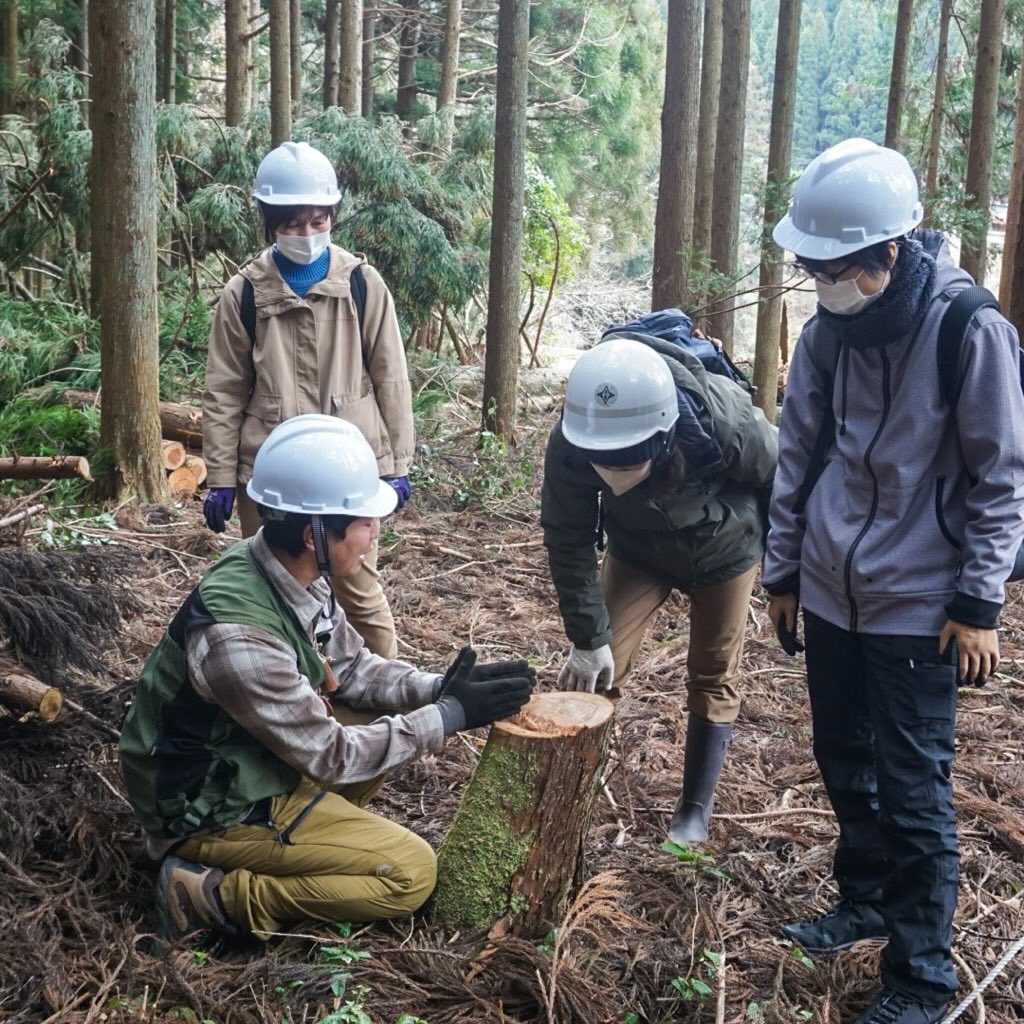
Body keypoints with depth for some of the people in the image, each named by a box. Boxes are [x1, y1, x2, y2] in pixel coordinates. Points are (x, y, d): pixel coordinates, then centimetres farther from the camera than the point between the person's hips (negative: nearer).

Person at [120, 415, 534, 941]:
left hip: (254, 761, 9)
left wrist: (437, 689, -11)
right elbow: (329, 757, -25)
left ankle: (310, 832, 8)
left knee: (387, 718, 8)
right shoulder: (238, 632, -34)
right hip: (211, 810, -8)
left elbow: (351, 667, 5)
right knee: (410, 872, -10)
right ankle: (216, 894, -7)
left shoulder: (292, 573, -9)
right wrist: (449, 714, -19)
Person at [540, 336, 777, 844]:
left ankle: (695, 809, 22)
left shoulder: (729, 424, -42)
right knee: (598, 668, -6)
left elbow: (781, 483, -19)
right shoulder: (568, 446, -38)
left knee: (714, 676, 7)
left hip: (725, 549, -1)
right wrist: (588, 637, -18)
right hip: (639, 549, 1)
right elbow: (568, 541, -21)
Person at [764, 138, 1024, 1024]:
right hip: (832, 596, 6)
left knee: (913, 791, 1)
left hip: (917, 608, -6)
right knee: (846, 765, 18)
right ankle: (866, 900, 39)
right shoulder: (829, 330, 1)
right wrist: (784, 572, 13)